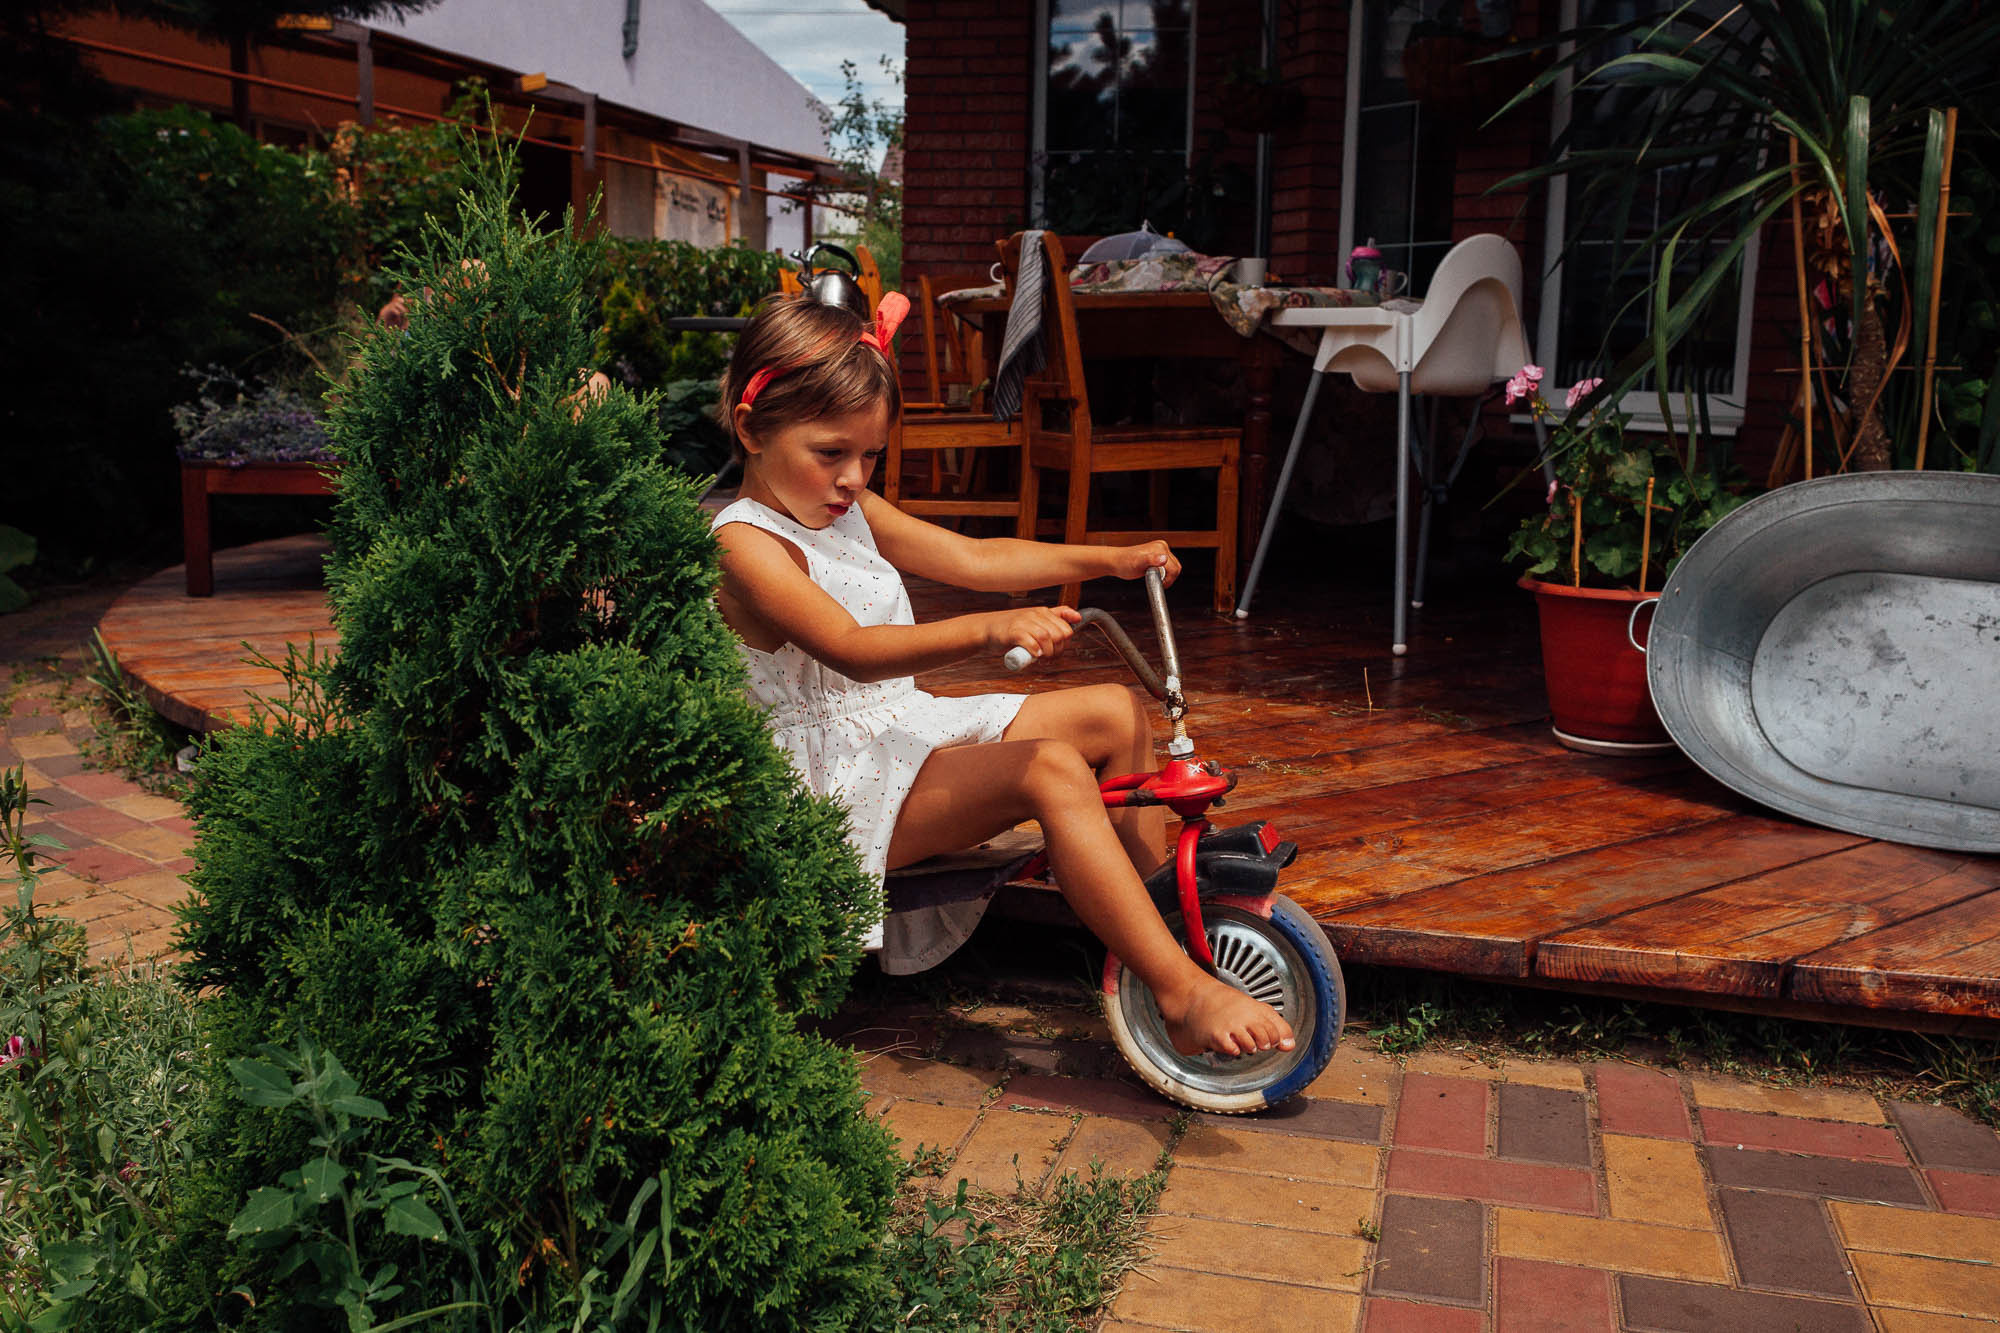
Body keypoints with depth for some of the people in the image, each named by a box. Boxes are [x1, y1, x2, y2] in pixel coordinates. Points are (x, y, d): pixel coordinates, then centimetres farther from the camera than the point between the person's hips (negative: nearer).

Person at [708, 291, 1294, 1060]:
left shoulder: (848, 510, 14)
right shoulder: (745, 543, -16)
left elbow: (969, 558, 13)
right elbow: (850, 649, -32)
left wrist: (1110, 560, 4)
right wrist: (988, 633, -47)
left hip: (904, 726, 10)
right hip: (836, 780, -10)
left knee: (1114, 714, 4)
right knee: (1051, 771, -30)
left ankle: (1154, 918, 15)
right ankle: (1184, 995, -31)